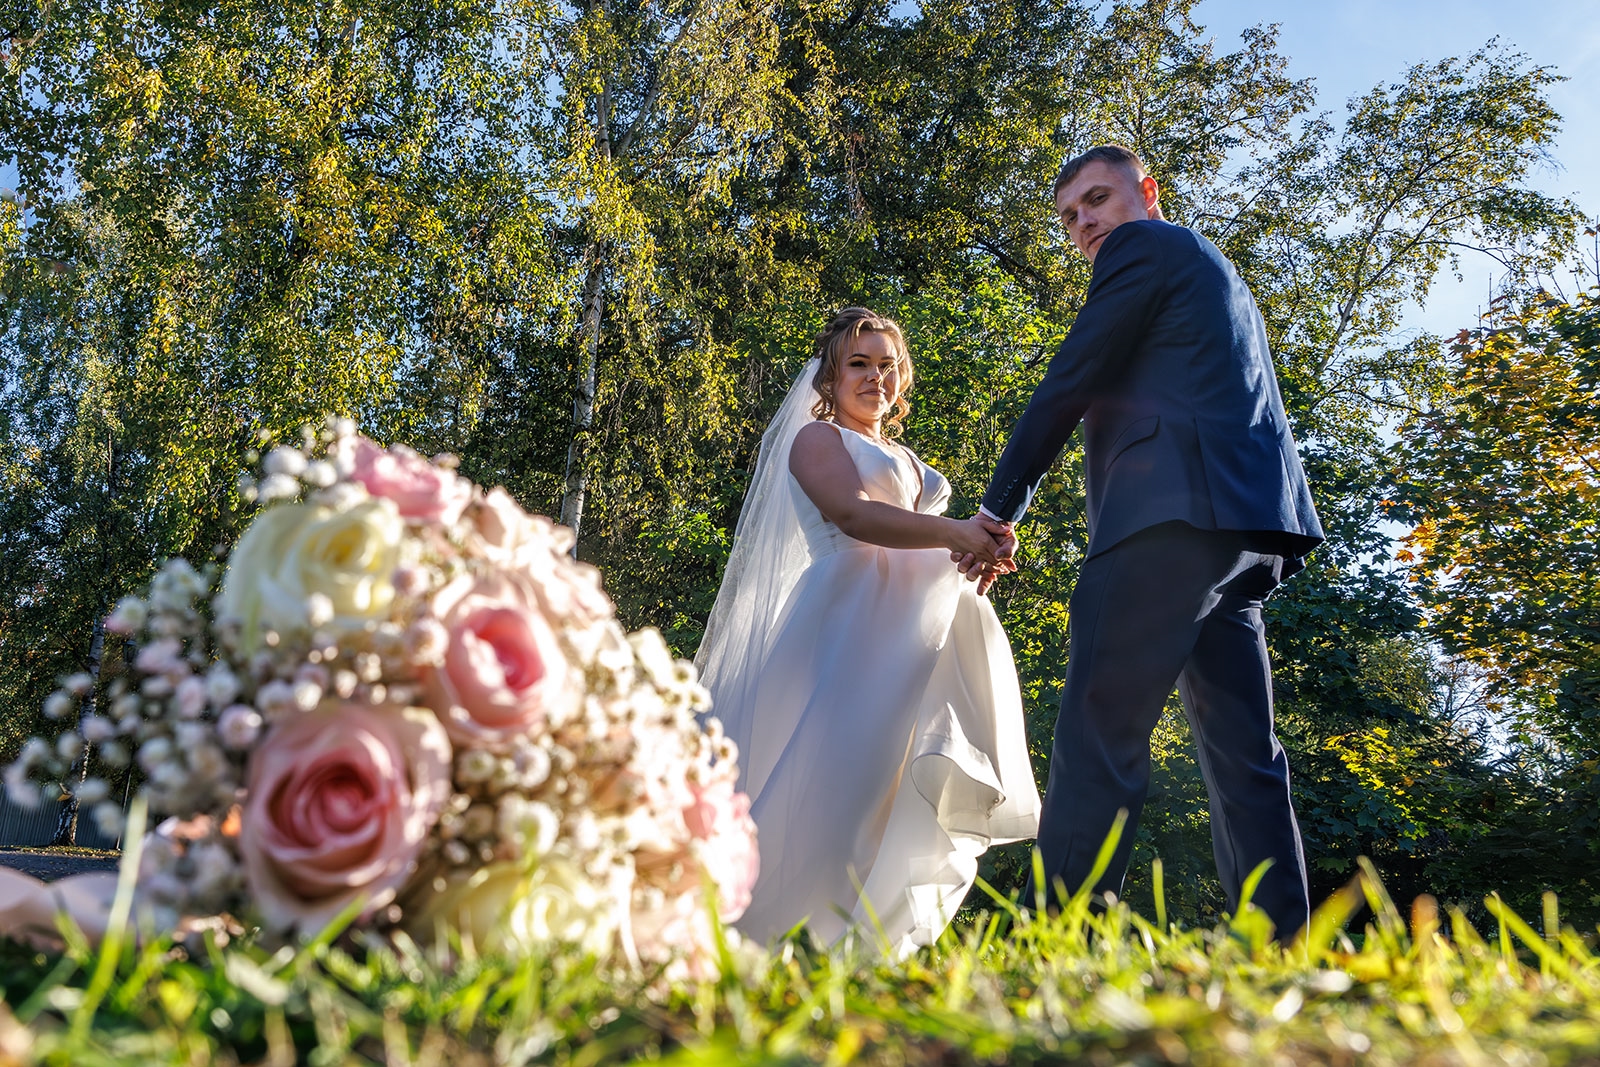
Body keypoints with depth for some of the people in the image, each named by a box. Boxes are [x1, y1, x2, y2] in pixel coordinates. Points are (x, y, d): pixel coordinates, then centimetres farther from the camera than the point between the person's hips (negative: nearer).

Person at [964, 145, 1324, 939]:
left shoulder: (1145, 246, 5)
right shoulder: (1215, 275, 34)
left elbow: (1069, 384, -1)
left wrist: (1000, 508, 4)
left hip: (1175, 511, -10)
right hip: (1247, 526, 10)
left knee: (1099, 734, -14)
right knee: (1241, 752, 6)